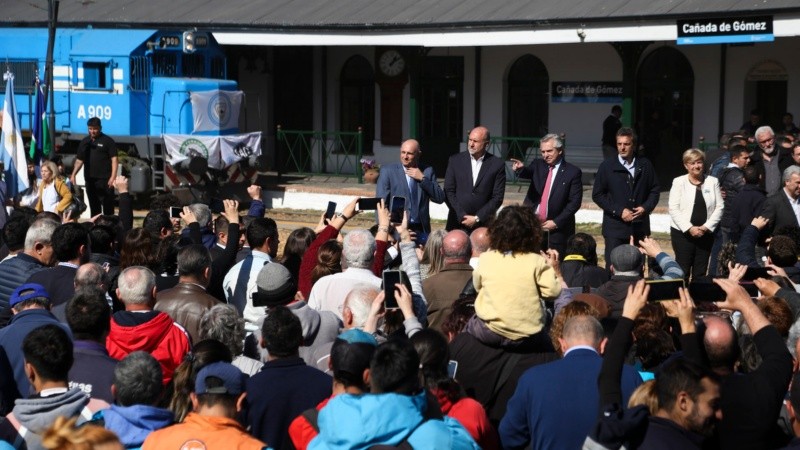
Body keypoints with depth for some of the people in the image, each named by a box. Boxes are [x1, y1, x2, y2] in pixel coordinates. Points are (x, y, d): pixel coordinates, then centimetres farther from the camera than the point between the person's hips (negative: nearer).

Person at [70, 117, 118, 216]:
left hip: (104, 179, -5)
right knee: (94, 207, 9)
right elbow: (79, 160, 18)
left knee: (108, 207, -7)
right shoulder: (85, 142, 15)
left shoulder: (108, 141, 0)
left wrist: (113, 177, -15)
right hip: (90, 179, 5)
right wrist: (73, 174, 4)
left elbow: (114, 160, -5)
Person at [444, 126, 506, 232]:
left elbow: (497, 198, -1)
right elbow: (449, 191, 3)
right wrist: (462, 216, -7)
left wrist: (477, 218, -8)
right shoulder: (455, 160, 5)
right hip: (457, 222, 1)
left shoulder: (497, 164, 0)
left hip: (483, 224, -1)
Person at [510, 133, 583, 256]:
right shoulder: (538, 165, 9)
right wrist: (520, 169, -37)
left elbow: (575, 202, -5)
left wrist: (556, 222, -10)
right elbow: (528, 173, -13)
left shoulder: (573, 172, -1)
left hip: (557, 229, -3)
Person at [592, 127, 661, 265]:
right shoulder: (607, 166, 0)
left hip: (640, 226, 2)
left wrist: (646, 207, -8)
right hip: (615, 226, -2)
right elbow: (597, 195, -2)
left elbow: (655, 190, 11)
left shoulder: (645, 165, 6)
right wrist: (619, 211, -12)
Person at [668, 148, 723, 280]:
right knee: (683, 271, -3)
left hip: (706, 233, 2)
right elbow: (674, 209, -6)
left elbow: (719, 207, 3)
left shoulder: (713, 182, 6)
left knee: (700, 273, 7)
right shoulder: (679, 182, 0)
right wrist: (690, 228, -15)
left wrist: (706, 227, -9)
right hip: (683, 232, -2)